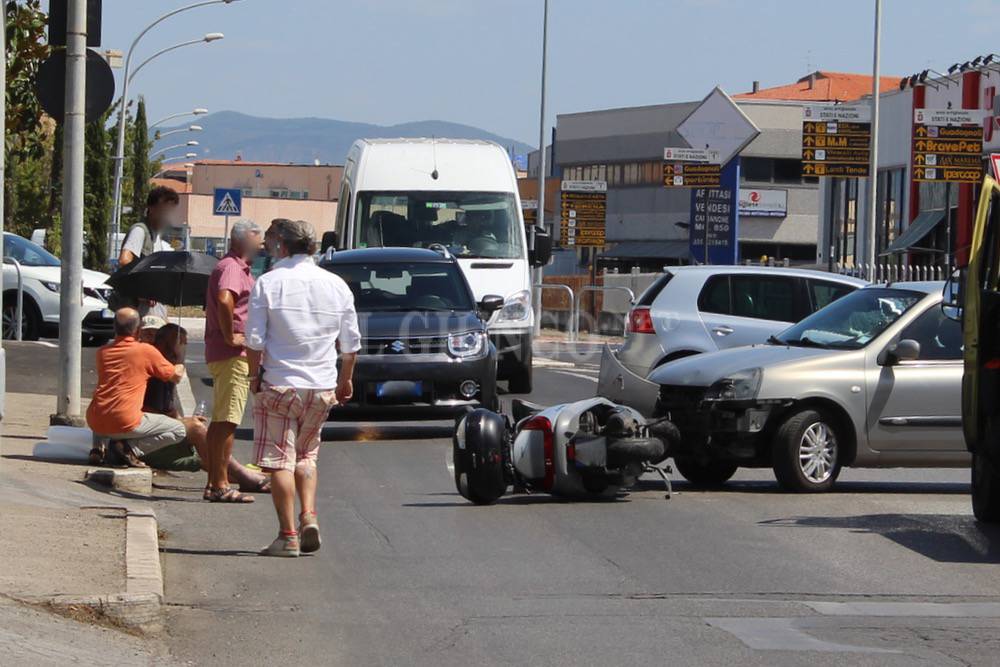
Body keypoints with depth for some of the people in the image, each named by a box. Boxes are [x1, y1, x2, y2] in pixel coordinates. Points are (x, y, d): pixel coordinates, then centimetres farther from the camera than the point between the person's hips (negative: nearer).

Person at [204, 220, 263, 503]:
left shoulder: (239, 268, 19)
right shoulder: (231, 268, -14)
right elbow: (224, 301, -33)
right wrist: (230, 337, -24)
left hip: (223, 355, 11)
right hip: (232, 354, -11)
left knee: (220, 421, 14)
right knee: (226, 421, -10)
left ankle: (214, 482, 20)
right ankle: (220, 485, -10)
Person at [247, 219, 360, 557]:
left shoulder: (268, 283, -8)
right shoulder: (337, 285, 4)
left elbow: (254, 339, -9)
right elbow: (350, 344, 8)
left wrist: (254, 376, 6)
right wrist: (345, 380, 21)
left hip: (278, 385, -4)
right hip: (322, 386, 4)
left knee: (280, 459, 1)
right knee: (306, 454, 20)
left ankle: (288, 535, -1)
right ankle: (309, 515, 3)